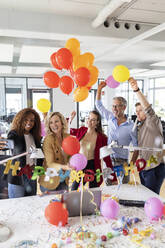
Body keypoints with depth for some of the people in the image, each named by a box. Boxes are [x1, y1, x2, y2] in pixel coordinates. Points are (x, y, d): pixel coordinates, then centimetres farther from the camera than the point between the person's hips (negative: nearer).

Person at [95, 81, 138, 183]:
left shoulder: (131, 126, -9)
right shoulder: (110, 118, 4)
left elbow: (136, 147, -5)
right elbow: (99, 105, 15)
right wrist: (99, 89, 7)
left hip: (122, 162, -4)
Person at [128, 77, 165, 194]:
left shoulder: (154, 123, -10)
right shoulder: (140, 127, 14)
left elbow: (148, 108, -29)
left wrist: (137, 90, -40)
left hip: (154, 169, -8)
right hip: (143, 169, 8)